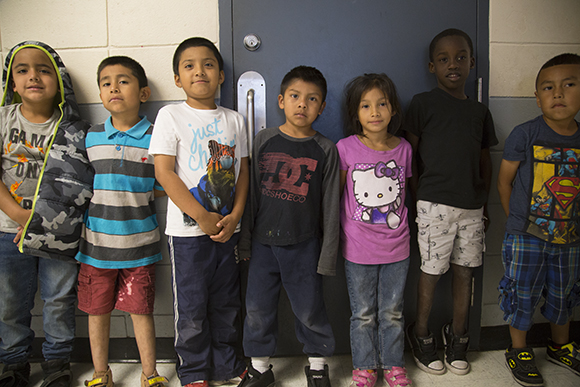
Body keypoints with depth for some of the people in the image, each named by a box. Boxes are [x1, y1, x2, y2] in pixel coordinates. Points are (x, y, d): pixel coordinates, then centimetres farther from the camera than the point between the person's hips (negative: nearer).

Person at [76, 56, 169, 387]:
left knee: (141, 311, 7)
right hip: (96, 243, 3)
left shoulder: (155, 138, -4)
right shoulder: (91, 137, 3)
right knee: (97, 311, 14)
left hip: (139, 245, -2)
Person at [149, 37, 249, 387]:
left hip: (227, 227, 4)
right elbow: (164, 172, -10)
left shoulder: (235, 120, 8)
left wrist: (235, 216, -6)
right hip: (187, 229, -3)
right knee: (191, 308, 6)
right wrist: (203, 217, -14)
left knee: (226, 303, 14)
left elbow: (243, 171, 8)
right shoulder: (171, 116, -4)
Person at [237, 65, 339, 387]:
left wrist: (328, 254, -3)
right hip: (263, 240, 2)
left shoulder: (325, 150, -3)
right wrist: (245, 238, 6)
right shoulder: (264, 141, 2)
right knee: (257, 307, 10)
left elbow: (330, 206, -2)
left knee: (309, 309, 9)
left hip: (304, 244, -2)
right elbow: (251, 192, 6)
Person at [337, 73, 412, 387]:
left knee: (392, 312, 16)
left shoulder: (403, 149, 0)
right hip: (358, 248, -2)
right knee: (363, 314, 13)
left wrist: (403, 227, 12)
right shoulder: (346, 148, -9)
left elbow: (405, 192, 12)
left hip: (396, 247, 2)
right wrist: (334, 235, -1)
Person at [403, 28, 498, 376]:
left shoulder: (480, 111, 13)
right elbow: (409, 155, -2)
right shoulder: (423, 103, -1)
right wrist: (418, 195, -5)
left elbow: (485, 160, 18)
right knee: (432, 271, 2)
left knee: (465, 270, 11)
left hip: (471, 206, 5)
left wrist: (484, 203, 15)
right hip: (435, 203, -5)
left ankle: (457, 338, 28)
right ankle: (422, 335, 22)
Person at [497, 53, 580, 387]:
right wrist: (517, 221, -1)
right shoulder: (525, 135, -13)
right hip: (527, 236, -4)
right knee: (523, 293, 7)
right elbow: (504, 180, -5)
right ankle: (519, 352, 26)